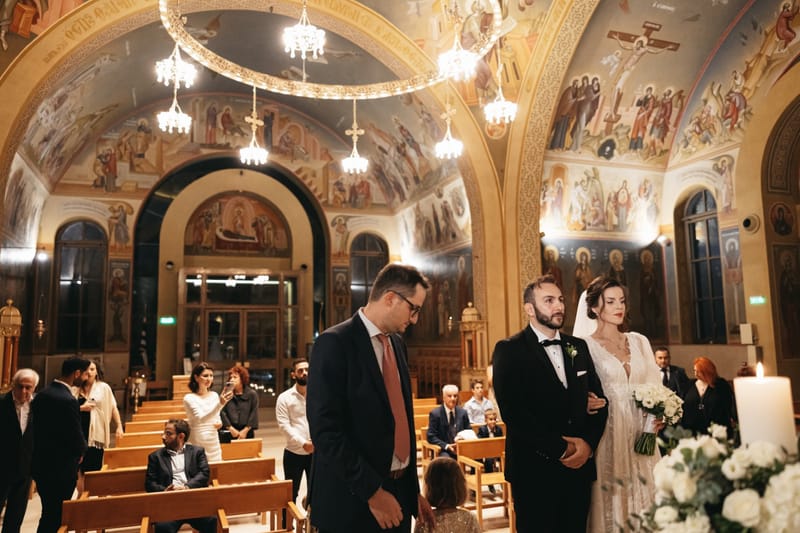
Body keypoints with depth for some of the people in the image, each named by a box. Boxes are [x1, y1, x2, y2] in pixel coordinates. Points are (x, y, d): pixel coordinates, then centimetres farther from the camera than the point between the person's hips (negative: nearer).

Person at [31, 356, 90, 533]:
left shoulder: (41, 394, 3)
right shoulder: (68, 400, -24)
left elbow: (38, 427, 9)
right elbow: (76, 435, -20)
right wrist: (80, 452, 2)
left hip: (40, 464, 8)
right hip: (61, 468, -8)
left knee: (48, 513, 20)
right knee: (56, 517, 5)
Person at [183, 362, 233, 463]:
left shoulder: (214, 395, 6)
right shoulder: (189, 398, -11)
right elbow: (201, 418, -24)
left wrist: (219, 423, -5)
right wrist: (220, 403, -35)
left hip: (214, 442, 5)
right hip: (198, 444, -5)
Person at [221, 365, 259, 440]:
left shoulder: (252, 394, 2)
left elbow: (254, 414, -2)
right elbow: (222, 413, -4)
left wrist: (245, 430, -8)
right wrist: (231, 429, -11)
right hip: (230, 434, 0)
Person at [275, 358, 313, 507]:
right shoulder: (284, 398, -2)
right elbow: (284, 425, -10)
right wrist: (303, 442, -21)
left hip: (316, 452, 1)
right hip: (294, 453, -1)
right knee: (291, 493, 11)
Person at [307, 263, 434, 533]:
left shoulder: (398, 344, 9)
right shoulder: (335, 343, -15)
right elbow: (326, 429, -20)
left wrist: (413, 489, 11)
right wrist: (371, 491, -19)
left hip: (399, 491, 7)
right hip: (353, 500, -7)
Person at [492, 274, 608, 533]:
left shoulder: (578, 347, 11)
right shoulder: (509, 350, -7)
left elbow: (598, 399, 11)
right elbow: (512, 411, -15)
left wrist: (588, 443, -6)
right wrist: (561, 449, -15)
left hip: (579, 466, 5)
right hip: (534, 471, -5)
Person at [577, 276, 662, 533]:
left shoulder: (639, 341, 10)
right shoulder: (585, 346, -4)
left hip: (641, 434, 4)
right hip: (608, 437, -4)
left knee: (643, 499, 9)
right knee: (610, 502, 2)